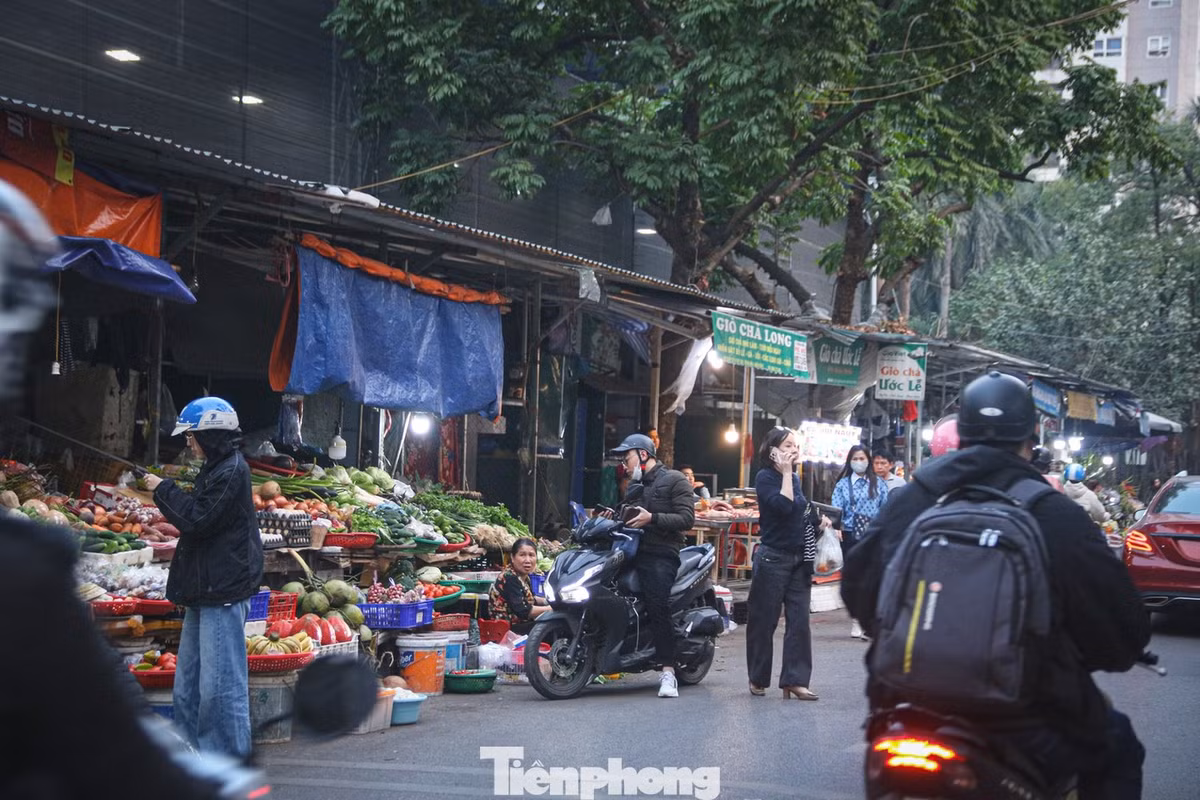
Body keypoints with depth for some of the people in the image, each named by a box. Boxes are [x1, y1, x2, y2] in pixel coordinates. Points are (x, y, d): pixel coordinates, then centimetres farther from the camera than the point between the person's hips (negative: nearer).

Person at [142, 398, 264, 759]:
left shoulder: (231, 472, -15)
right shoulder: (218, 468, 16)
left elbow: (197, 520, -17)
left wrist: (164, 490, -7)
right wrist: (167, 493, 10)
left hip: (223, 592, -11)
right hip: (206, 588, 11)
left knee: (220, 681, -7)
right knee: (189, 676, 15)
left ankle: (229, 756, -1)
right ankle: (191, 746, 23)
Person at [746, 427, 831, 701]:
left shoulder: (795, 478, 13)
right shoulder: (765, 477, -8)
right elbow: (783, 506, -24)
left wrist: (818, 520, 14)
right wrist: (786, 472, -17)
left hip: (799, 559, 7)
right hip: (773, 557, -7)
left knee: (799, 621, 0)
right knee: (764, 621, 2)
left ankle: (795, 680, 1)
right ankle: (758, 679, 14)